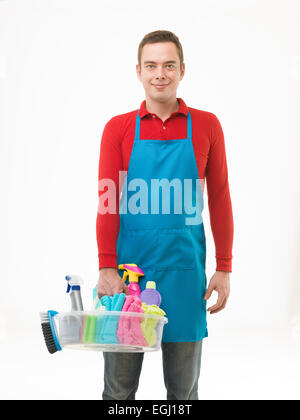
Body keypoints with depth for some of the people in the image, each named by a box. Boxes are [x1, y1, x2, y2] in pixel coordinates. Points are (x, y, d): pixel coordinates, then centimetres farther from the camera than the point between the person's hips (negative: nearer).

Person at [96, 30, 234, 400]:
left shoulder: (206, 126, 5)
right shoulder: (118, 129, 4)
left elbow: (219, 200, 6)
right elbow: (107, 202, -2)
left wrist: (224, 268, 3)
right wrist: (106, 268, -12)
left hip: (185, 270, 1)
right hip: (128, 266, 0)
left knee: (184, 387, 10)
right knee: (119, 386, 8)